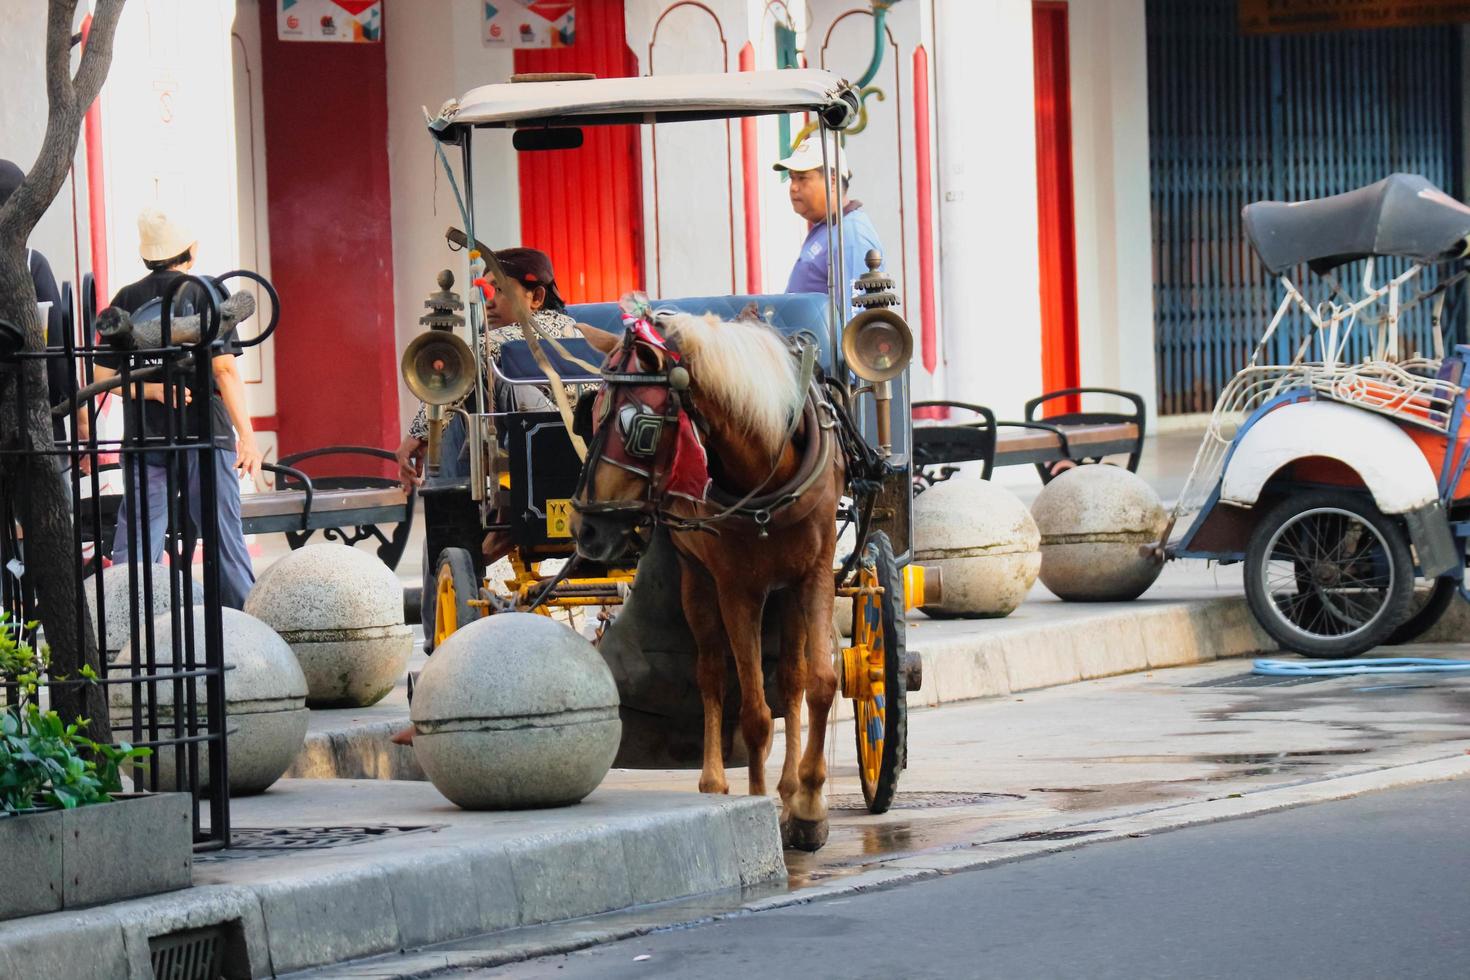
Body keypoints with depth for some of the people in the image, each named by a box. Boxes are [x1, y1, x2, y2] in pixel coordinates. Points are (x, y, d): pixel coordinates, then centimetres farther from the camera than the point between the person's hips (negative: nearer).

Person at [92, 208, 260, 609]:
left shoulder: (126, 300, 7)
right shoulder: (204, 292, -3)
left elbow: (103, 375, 4)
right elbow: (224, 368, -9)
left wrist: (151, 390, -3)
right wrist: (246, 434, -8)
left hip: (143, 436, 3)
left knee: (133, 545, 4)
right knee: (223, 535, 2)